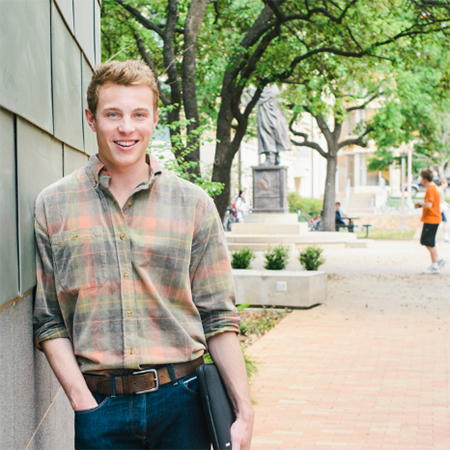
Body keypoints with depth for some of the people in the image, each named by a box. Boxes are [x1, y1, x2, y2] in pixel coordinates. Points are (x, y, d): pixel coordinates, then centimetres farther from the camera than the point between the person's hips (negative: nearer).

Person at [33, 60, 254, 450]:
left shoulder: (195, 205, 3)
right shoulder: (53, 206, 3)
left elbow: (218, 319, 4)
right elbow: (50, 323, 3)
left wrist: (244, 412, -2)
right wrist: (84, 404, -7)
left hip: (180, 402, 1)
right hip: (100, 406, 0)